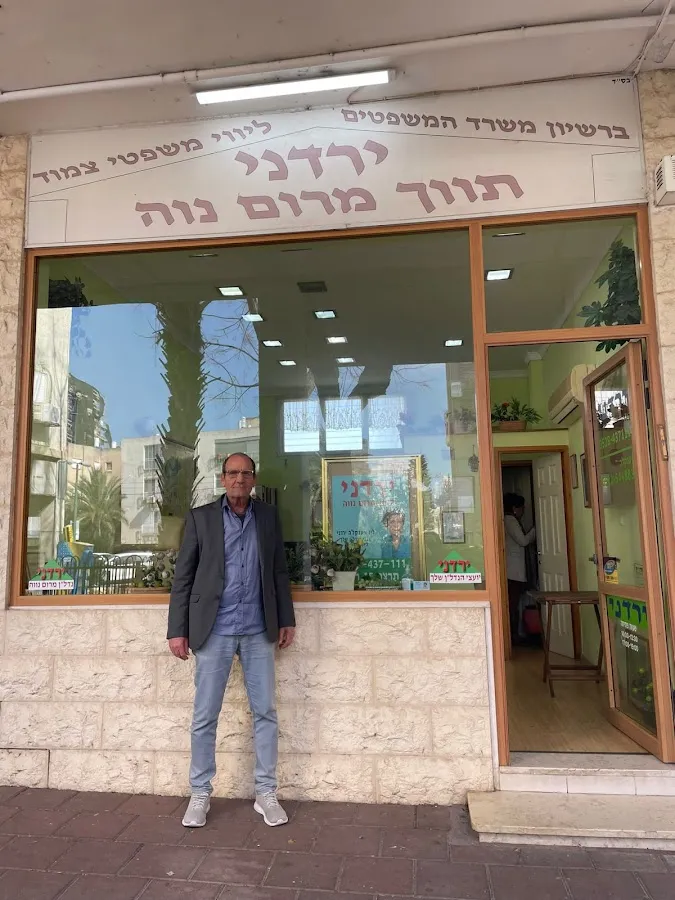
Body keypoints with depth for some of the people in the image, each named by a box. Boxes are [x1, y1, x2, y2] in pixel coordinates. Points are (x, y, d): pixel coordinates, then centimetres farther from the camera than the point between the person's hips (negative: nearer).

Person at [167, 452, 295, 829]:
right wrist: (178, 629, -4)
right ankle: (200, 794, 23)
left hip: (258, 630, 2)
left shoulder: (269, 516, 7)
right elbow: (183, 576, 0)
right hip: (215, 630, -1)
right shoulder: (200, 517, 1)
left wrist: (286, 619, 7)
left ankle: (266, 793, 21)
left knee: (265, 712, 7)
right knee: (204, 716, 6)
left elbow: (280, 570, 10)